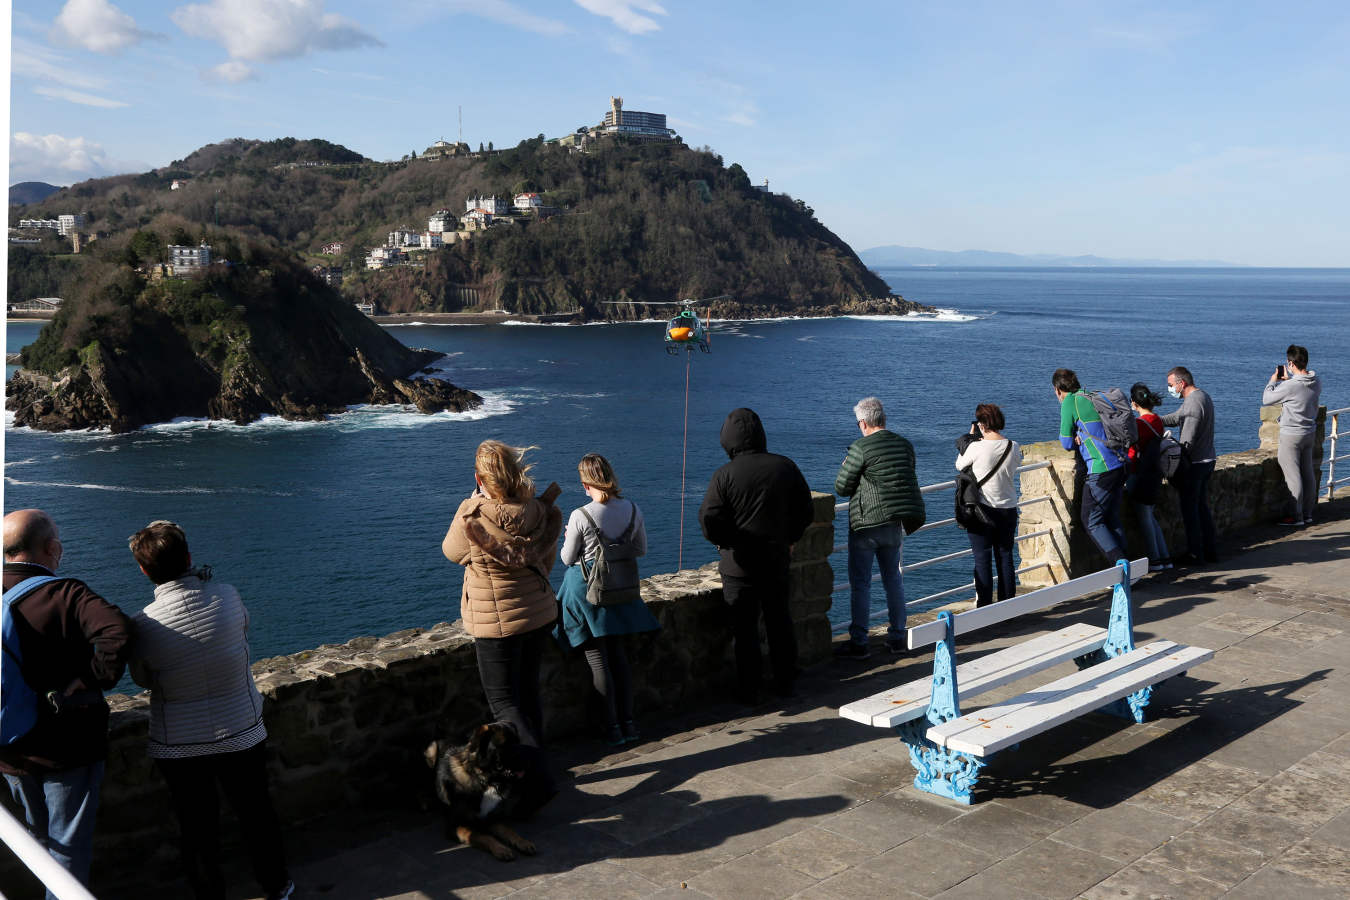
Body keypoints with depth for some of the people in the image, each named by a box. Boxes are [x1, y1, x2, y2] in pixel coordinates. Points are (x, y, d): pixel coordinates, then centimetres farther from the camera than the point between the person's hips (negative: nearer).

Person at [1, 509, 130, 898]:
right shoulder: (64, 594, -19)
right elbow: (116, 634, -36)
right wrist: (86, 684, -24)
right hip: (66, 749, -6)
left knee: (42, 839, 25)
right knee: (69, 847, 9)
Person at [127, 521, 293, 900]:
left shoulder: (144, 626, -21)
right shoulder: (228, 598, -18)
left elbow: (143, 680, -2)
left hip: (179, 748, -1)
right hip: (241, 736, 2)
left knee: (196, 827, 17)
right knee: (256, 814, 21)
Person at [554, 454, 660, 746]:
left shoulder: (580, 516, -20)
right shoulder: (632, 510, -6)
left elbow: (568, 558, -8)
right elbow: (641, 549, 8)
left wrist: (569, 540, 12)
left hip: (586, 590, -5)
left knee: (597, 659, 4)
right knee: (618, 655, 16)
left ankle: (612, 727, 8)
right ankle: (628, 722, 20)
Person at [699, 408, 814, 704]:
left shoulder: (724, 475, -14)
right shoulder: (786, 467, -1)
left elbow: (709, 521, -14)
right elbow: (805, 511, 6)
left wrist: (726, 542, 4)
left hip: (739, 565, -3)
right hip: (777, 560, 4)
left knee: (745, 628, 5)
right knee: (780, 623, 16)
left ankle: (748, 691, 11)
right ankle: (785, 684, 24)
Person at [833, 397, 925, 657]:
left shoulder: (860, 448, -14)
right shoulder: (905, 445, 6)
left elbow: (841, 488, -9)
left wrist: (846, 468, 11)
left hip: (867, 524, -6)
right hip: (896, 524, 6)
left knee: (860, 583, 1)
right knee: (893, 579, 17)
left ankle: (858, 643, 3)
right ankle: (897, 637, 22)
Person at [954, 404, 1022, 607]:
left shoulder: (976, 448, -16)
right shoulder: (1014, 447, -4)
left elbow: (959, 465, 2)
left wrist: (970, 438, 11)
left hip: (982, 508, -4)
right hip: (1008, 509, 4)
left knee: (982, 560, 2)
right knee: (1005, 557, 13)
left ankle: (984, 607, 3)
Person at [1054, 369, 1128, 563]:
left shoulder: (1069, 403, -6)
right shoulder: (1093, 398, 17)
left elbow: (1067, 443, -3)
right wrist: (1081, 438, 9)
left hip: (1101, 469, -8)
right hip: (1120, 465, 8)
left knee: (1091, 521, 0)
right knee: (1112, 518, 16)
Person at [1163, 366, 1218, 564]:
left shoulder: (1193, 402, -19)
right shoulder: (1203, 396, 13)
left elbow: (1187, 441, -22)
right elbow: (1178, 417, 21)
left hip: (1194, 463, -10)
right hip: (1207, 460, 10)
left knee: (1189, 509, -2)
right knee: (1202, 507, 16)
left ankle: (1195, 554, 3)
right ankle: (1210, 551, 21)